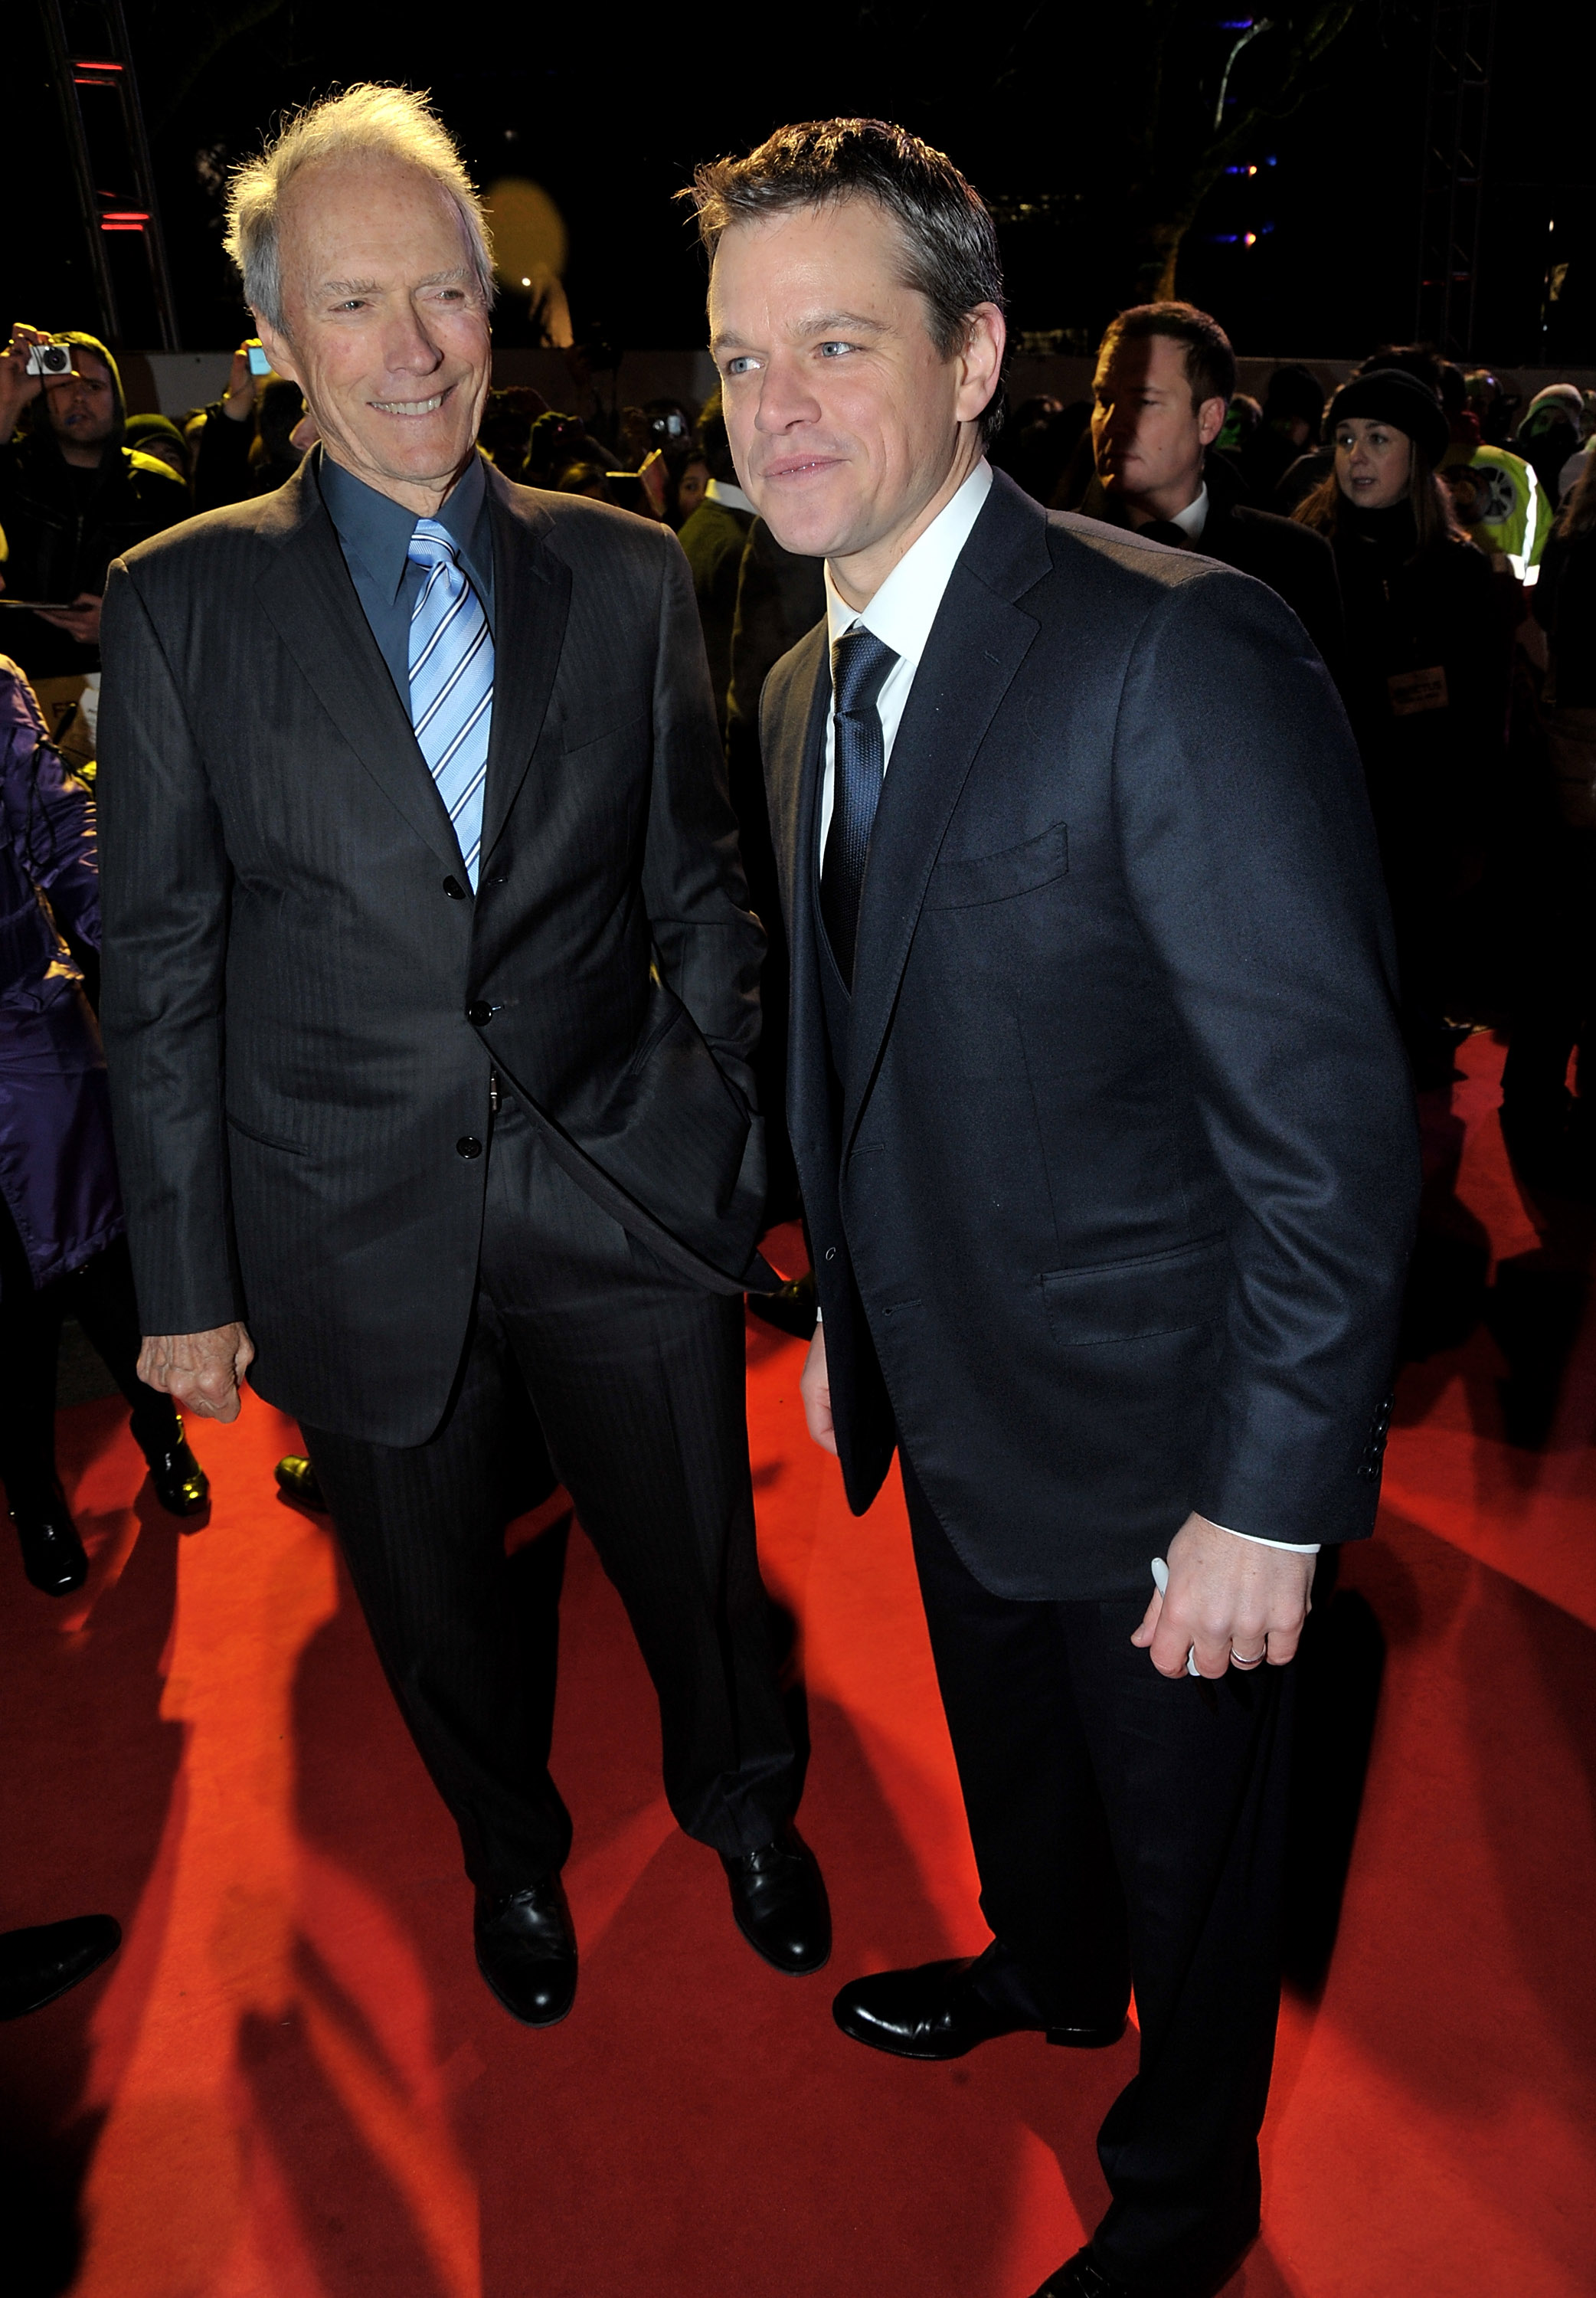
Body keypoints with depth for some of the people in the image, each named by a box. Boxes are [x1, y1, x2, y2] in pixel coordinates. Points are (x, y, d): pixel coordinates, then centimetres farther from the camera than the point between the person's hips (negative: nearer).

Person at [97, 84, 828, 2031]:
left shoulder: (628, 576, 1)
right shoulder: (181, 602, -3)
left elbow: (700, 891, 5)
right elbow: (161, 969, -3)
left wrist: (746, 1149, 3)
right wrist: (187, 1283, -2)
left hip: (625, 1196, 1)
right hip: (361, 1231, 0)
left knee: (699, 1564, 16)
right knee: (439, 1608, 19)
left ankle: (743, 1803, 50)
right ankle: (514, 1853, 51)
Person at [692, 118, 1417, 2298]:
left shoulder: (1186, 658, -24)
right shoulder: (806, 687, 4)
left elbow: (1329, 1122, -25)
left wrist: (1265, 1507, -22)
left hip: (1151, 1444, -7)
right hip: (954, 1405, 7)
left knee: (1186, 1848, 19)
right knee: (1008, 1750, 31)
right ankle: (1049, 1968, 62)